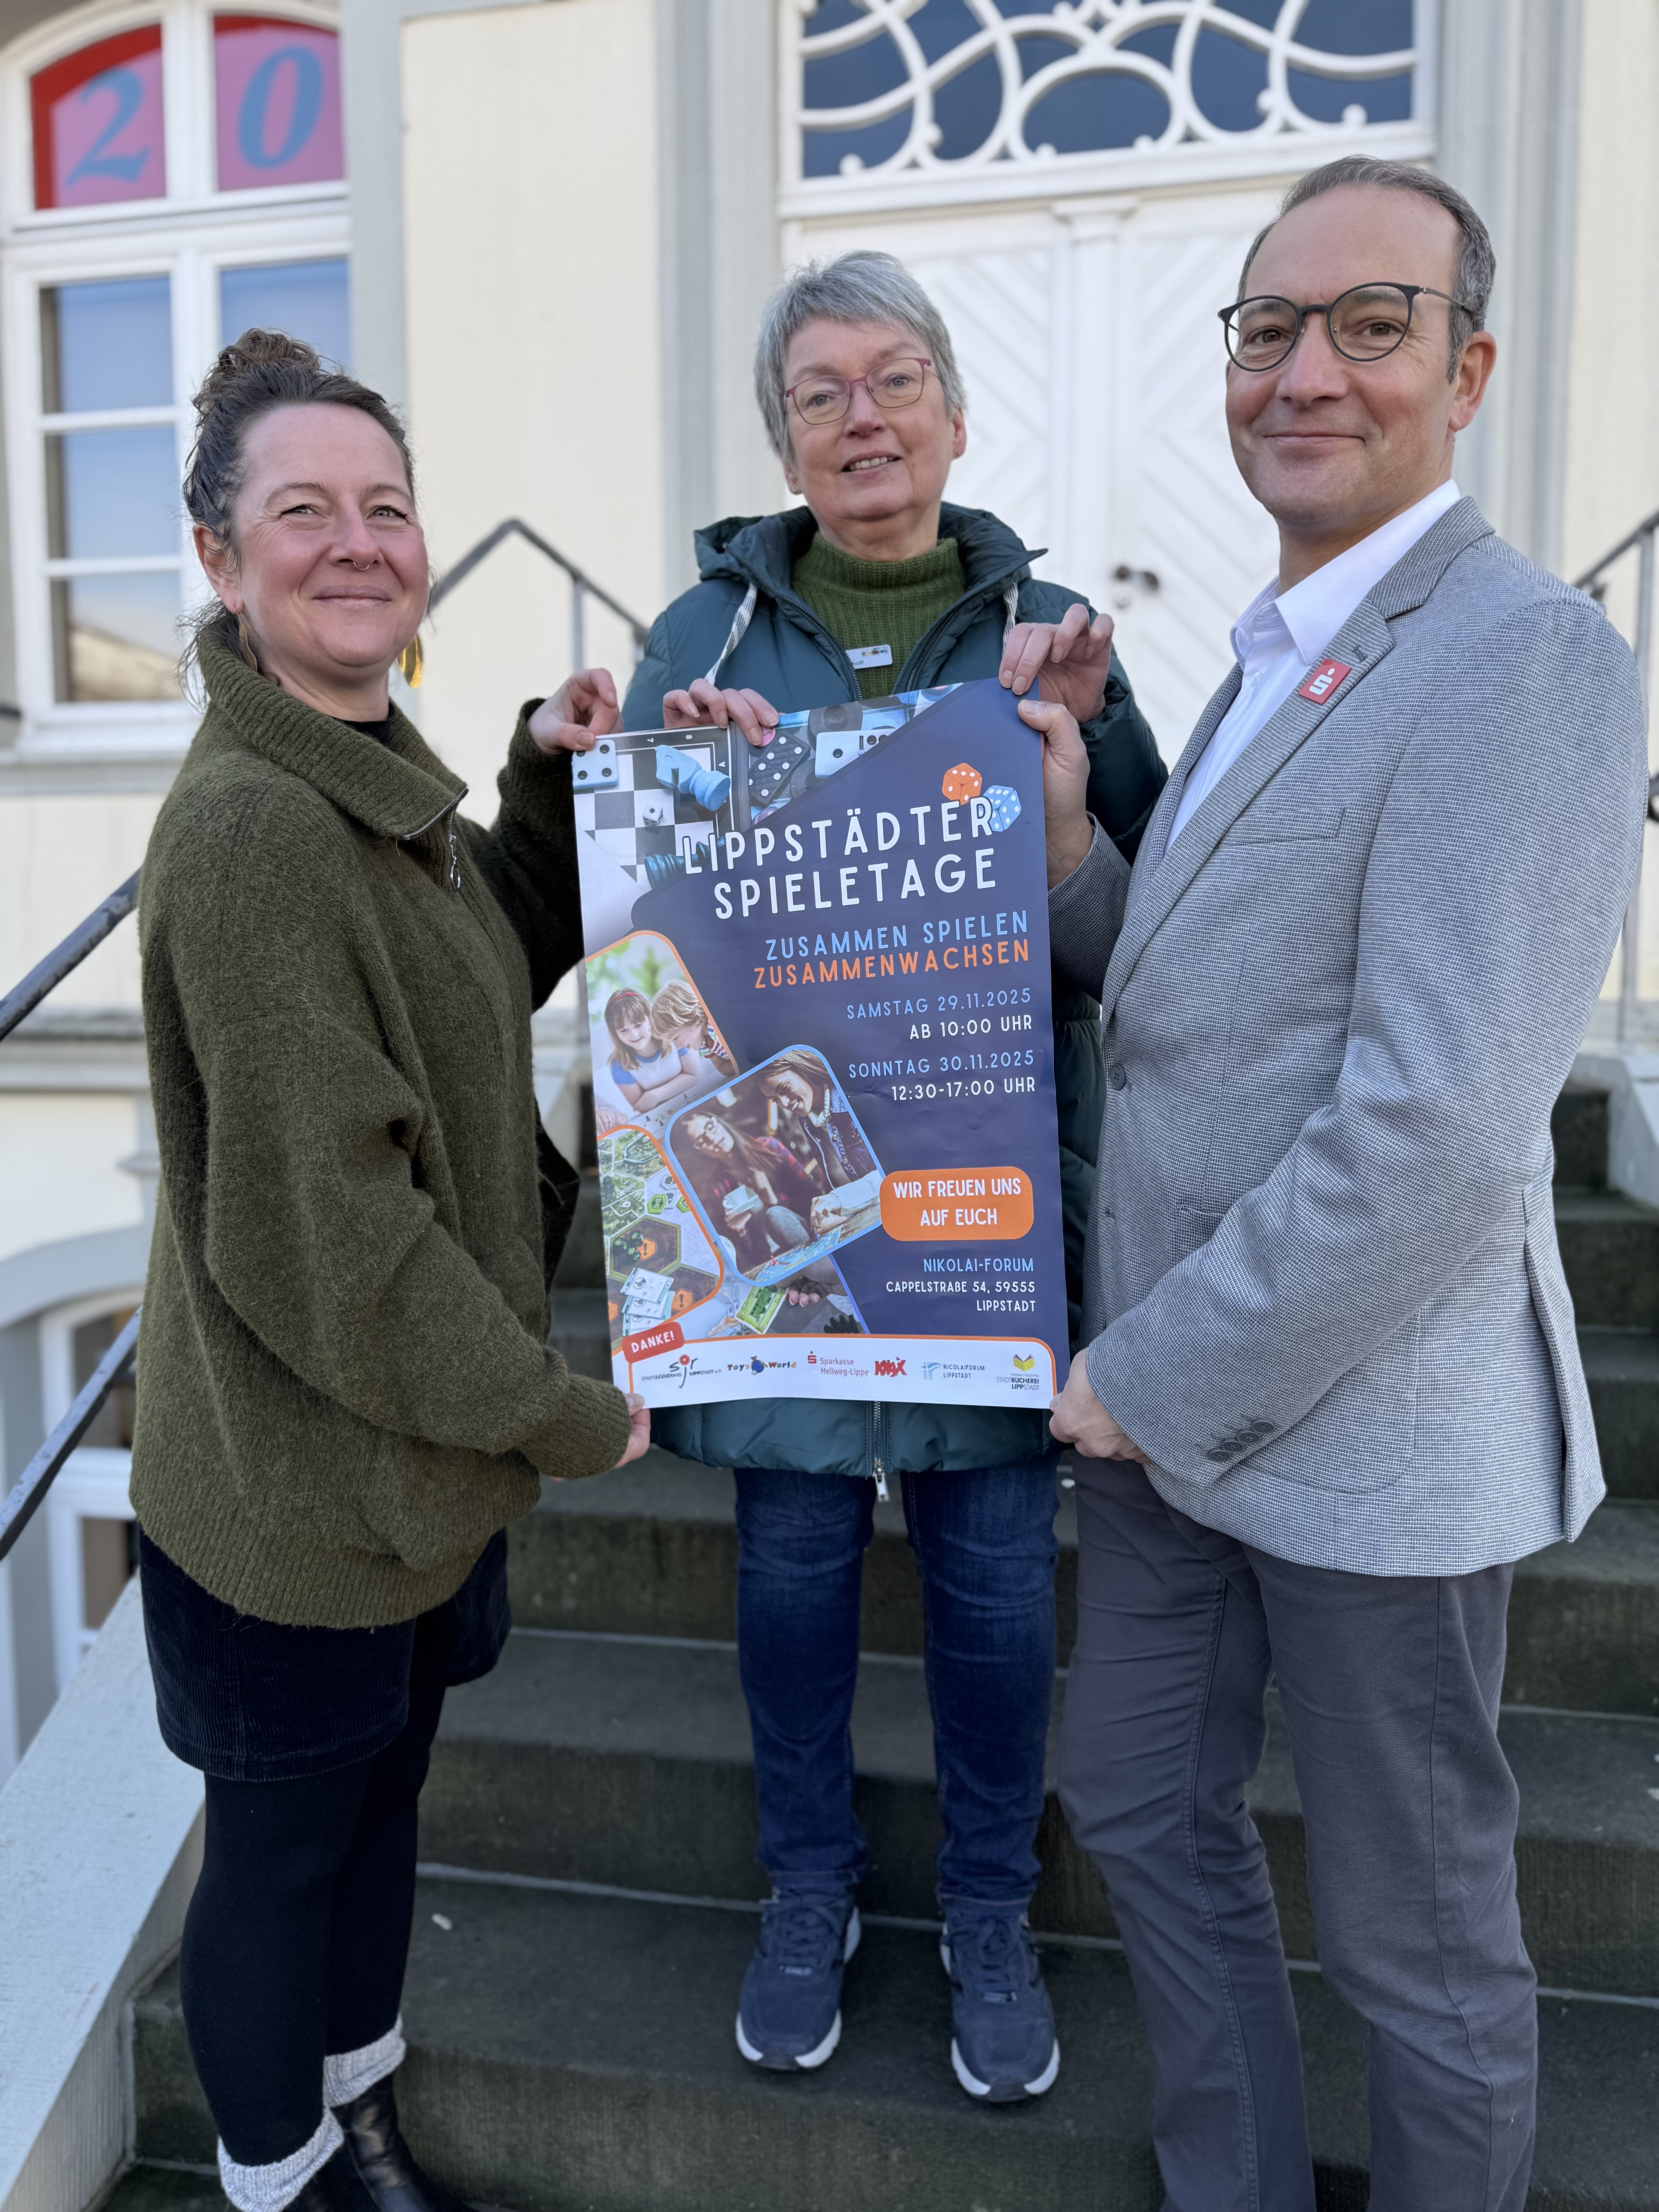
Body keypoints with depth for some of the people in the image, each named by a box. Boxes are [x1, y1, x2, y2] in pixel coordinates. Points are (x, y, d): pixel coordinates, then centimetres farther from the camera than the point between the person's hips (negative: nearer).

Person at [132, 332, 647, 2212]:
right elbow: (324, 1227, -25)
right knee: (282, 1845, 16)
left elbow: (500, 974, 19)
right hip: (301, 1478, -8)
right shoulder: (250, 824, -24)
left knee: (379, 1797, 25)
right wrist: (561, 1414, -15)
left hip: (417, 1440, 9)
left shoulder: (381, 774, 6)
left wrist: (549, 779, 3)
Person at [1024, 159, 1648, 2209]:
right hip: (1173, 1400, 9)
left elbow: (1440, 1125, -26)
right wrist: (1066, 842, -4)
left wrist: (1157, 1378, -17)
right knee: (1140, 1805, 22)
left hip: (1368, 1426, -9)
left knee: (1415, 1933, 14)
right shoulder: (1274, 656, 11)